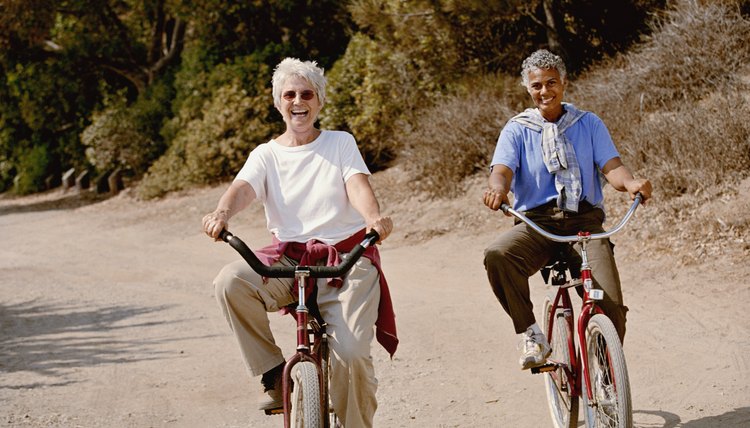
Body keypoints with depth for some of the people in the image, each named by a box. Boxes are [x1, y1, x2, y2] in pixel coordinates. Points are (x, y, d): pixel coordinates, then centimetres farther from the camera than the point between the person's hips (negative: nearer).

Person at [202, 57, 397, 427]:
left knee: (350, 355, -23)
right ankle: (273, 374, -10)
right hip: (288, 260, 2)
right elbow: (243, 188, -9)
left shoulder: (341, 143, 9)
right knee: (230, 281, -29)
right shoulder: (267, 155, 12)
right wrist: (222, 213, -34)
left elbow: (358, 186, -9)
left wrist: (374, 217, -33)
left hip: (346, 258, -2)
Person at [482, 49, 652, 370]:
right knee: (496, 255, -35)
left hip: (585, 221, 1)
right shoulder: (517, 130, 11)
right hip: (537, 223, 0)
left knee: (612, 305, -20)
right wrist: (497, 187, -32)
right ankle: (530, 335, -20)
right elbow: (502, 170, -6)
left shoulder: (589, 124, 15)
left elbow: (612, 166, 1)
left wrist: (630, 182, -24)